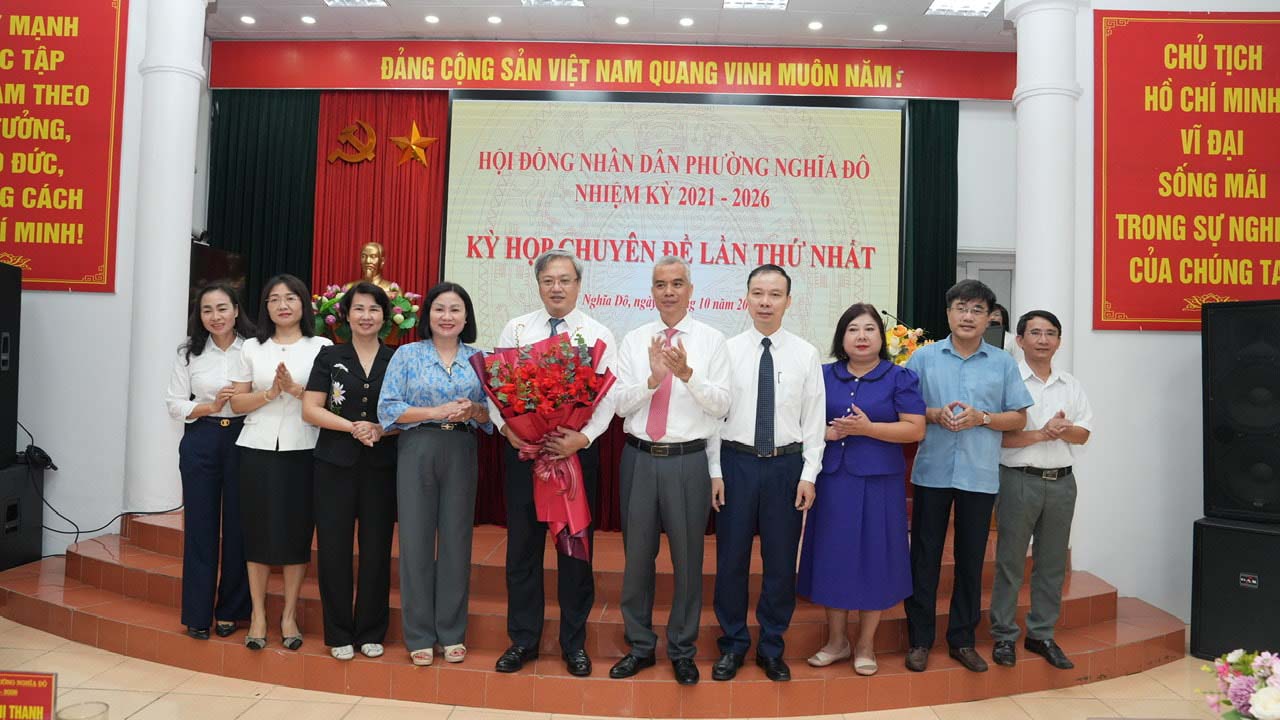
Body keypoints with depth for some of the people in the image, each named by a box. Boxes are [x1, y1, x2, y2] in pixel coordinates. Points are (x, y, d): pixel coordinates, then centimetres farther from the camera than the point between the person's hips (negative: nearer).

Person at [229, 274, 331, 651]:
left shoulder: (321, 347, 3)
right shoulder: (252, 348, 9)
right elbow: (237, 403, 7)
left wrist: (296, 389, -15)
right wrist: (270, 393, -9)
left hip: (302, 450, -1)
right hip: (258, 449, 1)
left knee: (297, 531, 3)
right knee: (258, 530, 4)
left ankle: (289, 614, 17)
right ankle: (258, 613, 18)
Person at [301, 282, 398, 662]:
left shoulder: (396, 360, 6)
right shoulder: (330, 356, 5)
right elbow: (310, 409, -1)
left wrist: (382, 430, -15)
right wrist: (353, 427, -15)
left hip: (381, 466, 0)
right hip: (335, 463, 0)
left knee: (376, 548, 4)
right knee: (334, 547, 2)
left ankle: (371, 631, 18)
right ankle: (339, 633, 15)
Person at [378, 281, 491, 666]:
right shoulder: (407, 354, 3)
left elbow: (491, 412, 8)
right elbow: (387, 408, -4)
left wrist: (473, 411, -14)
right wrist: (437, 411, -14)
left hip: (462, 454, 1)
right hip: (417, 451, -1)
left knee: (456, 540, 6)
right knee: (416, 540, 2)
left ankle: (452, 633, 19)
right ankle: (419, 635, 15)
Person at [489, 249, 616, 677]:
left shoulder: (599, 335, 2)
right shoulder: (515, 329, 6)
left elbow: (608, 396, -5)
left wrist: (582, 438, -20)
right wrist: (507, 428, -16)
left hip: (578, 449, -1)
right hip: (521, 447, 1)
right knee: (523, 545, 9)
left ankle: (574, 642, 23)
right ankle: (523, 639, 24)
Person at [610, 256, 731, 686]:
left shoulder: (712, 341, 0)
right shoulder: (634, 340, 7)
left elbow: (721, 406, -6)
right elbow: (620, 403, 0)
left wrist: (688, 374, -21)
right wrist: (653, 378, -17)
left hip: (688, 461, -2)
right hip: (639, 457, 2)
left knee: (688, 558, 8)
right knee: (637, 555, 12)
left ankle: (682, 651, 26)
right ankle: (639, 646, 29)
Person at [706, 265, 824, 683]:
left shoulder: (806, 354, 1)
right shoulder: (727, 350, 0)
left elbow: (814, 418, 2)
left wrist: (808, 475, -3)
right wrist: (715, 471, -4)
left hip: (786, 464, 1)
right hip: (736, 462, 0)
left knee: (781, 561, 9)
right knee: (731, 558, 7)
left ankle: (771, 648, 26)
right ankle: (733, 645, 25)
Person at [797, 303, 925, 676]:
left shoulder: (899, 378, 1)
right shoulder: (824, 375, 8)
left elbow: (915, 429, -6)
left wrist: (867, 428, -17)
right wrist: (826, 431, -10)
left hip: (878, 482, -2)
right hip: (833, 480, 2)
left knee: (873, 558, 4)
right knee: (833, 557, 8)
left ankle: (865, 645, 21)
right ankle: (837, 640, 25)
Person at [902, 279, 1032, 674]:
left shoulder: (1003, 363, 6)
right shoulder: (924, 357, 4)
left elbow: (1018, 417, 6)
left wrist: (981, 418, -11)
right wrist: (934, 414, -13)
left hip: (980, 474, 1)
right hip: (932, 471, -1)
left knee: (971, 560, 9)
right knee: (924, 556, 4)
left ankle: (962, 639, 23)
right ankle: (919, 640, 16)